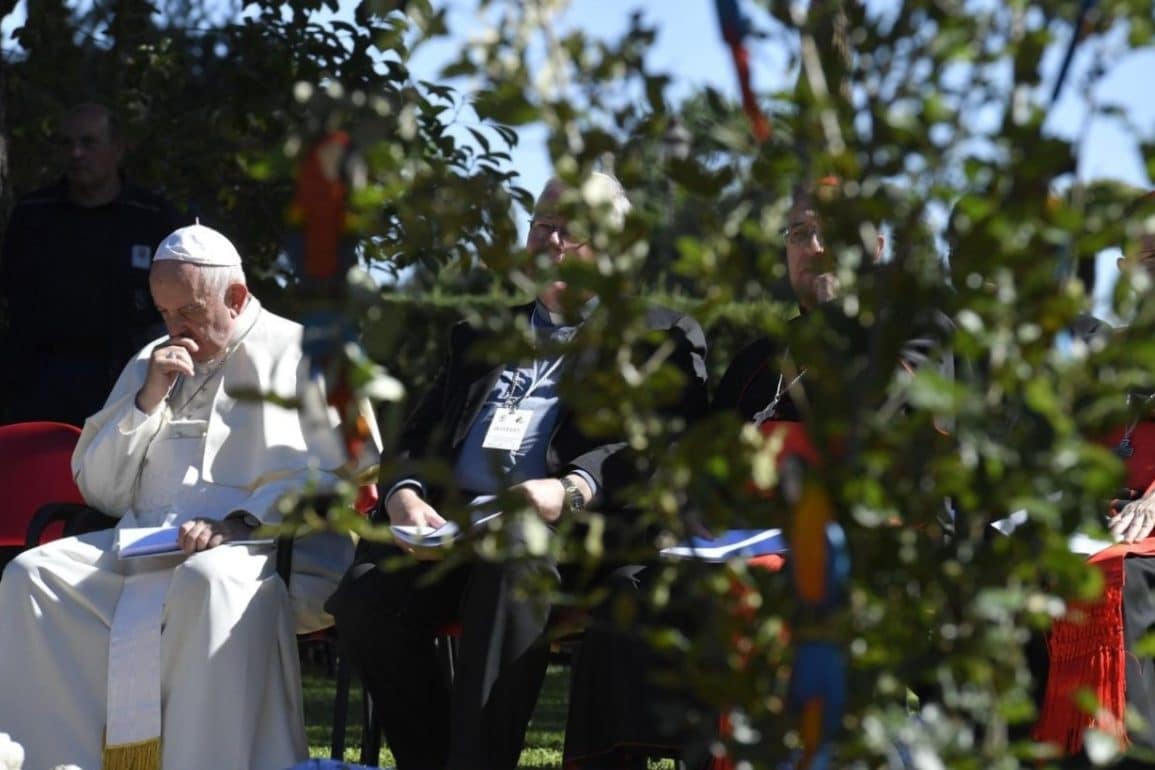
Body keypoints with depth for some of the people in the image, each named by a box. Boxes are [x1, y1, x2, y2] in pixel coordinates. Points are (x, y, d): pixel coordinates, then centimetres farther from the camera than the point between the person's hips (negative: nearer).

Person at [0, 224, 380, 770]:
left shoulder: (300, 354, 9)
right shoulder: (153, 363, 26)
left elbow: (342, 471, -5)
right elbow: (97, 489, 22)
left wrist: (244, 523, -18)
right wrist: (147, 402, 7)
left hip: (273, 545, -5)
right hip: (143, 545, 6)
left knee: (210, 581, -41)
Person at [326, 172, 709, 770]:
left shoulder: (659, 337, 17)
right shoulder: (483, 332, 34)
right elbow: (426, 429, 26)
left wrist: (574, 490, -19)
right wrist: (404, 492, 1)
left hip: (570, 526, -5)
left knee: (512, 548, -41)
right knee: (364, 599, -27)